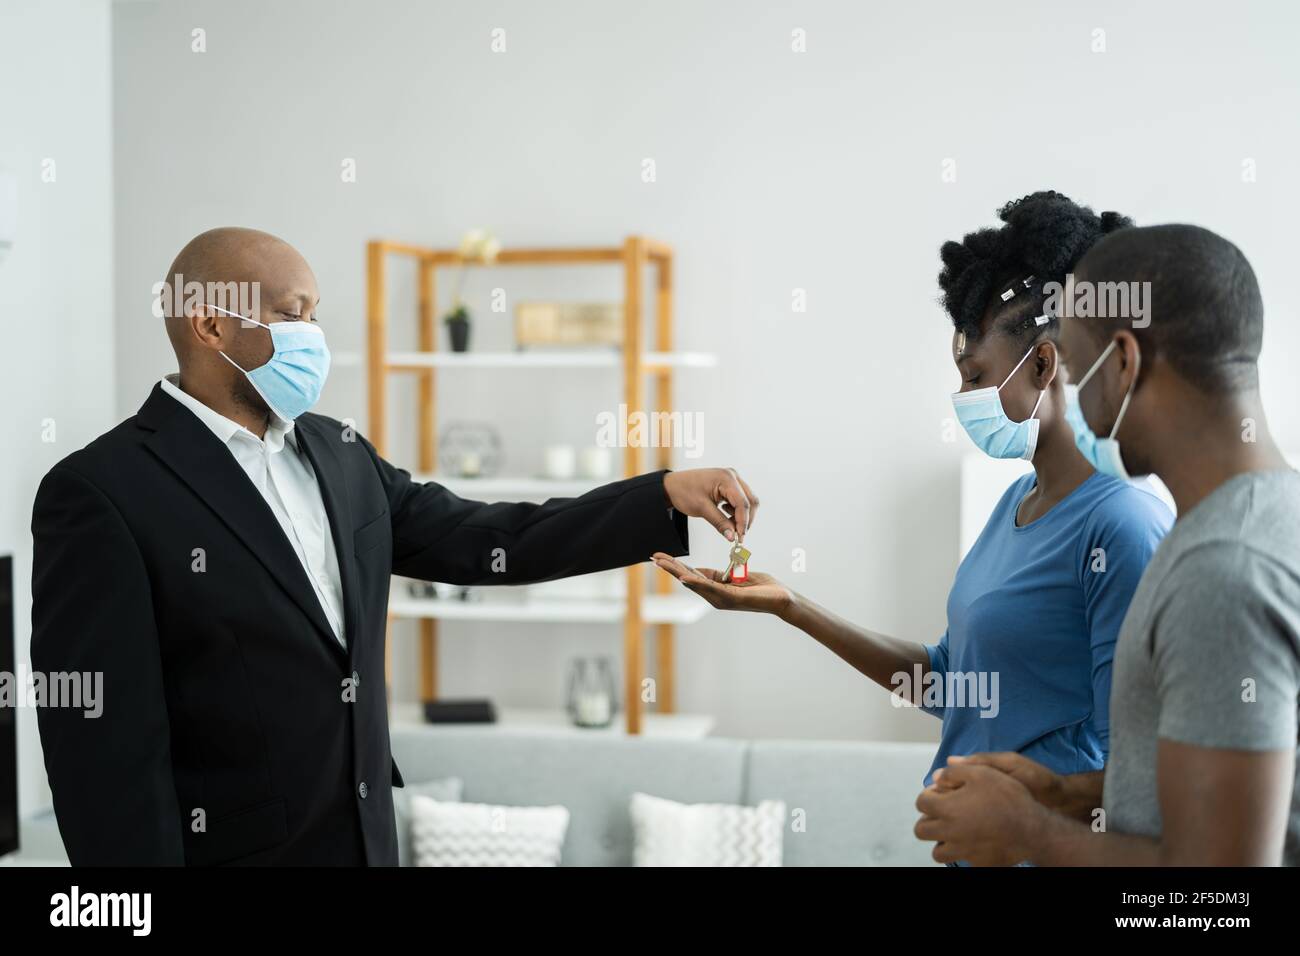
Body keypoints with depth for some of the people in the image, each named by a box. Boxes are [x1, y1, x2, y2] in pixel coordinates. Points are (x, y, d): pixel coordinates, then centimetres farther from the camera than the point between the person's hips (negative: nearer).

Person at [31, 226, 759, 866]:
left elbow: (490, 542, 9)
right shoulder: (104, 492, -14)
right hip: (226, 848, -7)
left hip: (365, 839, 7)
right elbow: (107, 747, -16)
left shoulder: (339, 455, 8)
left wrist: (666, 496, 1)